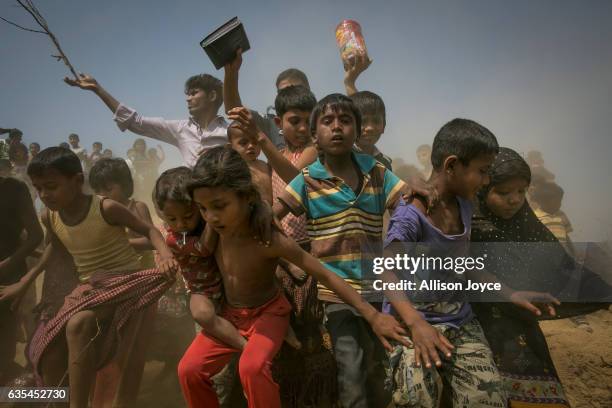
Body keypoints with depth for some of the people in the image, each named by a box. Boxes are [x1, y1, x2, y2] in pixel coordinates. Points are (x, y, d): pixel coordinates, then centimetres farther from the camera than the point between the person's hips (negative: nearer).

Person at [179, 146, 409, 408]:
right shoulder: (216, 230, -17)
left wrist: (372, 316, -28)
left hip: (268, 312, -5)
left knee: (252, 368, -31)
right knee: (189, 369, -8)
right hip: (229, 313, 5)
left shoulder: (271, 240, -32)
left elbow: (326, 275, -28)